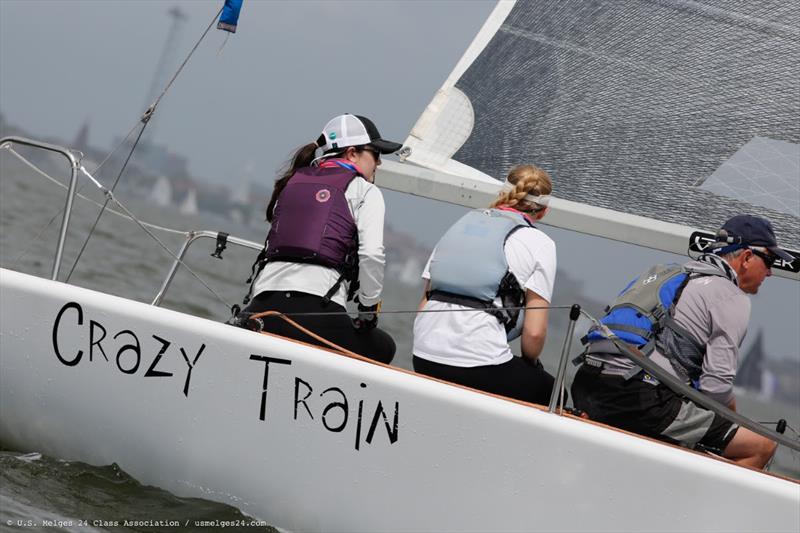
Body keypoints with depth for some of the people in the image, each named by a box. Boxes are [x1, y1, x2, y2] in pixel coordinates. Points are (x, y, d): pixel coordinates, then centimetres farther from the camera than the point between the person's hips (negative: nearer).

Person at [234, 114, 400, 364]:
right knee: (382, 348, 19)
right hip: (316, 309, -5)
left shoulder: (293, 182, 25)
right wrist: (369, 309, 5)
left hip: (263, 306, 5)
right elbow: (372, 254, -7)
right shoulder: (364, 191, 8)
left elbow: (274, 246, 21)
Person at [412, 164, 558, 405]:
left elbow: (425, 302, 15)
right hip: (479, 363, -6)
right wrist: (529, 363, 19)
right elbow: (534, 332, -1)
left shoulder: (462, 223, 21)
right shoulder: (538, 243, 5)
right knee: (550, 392, 22)